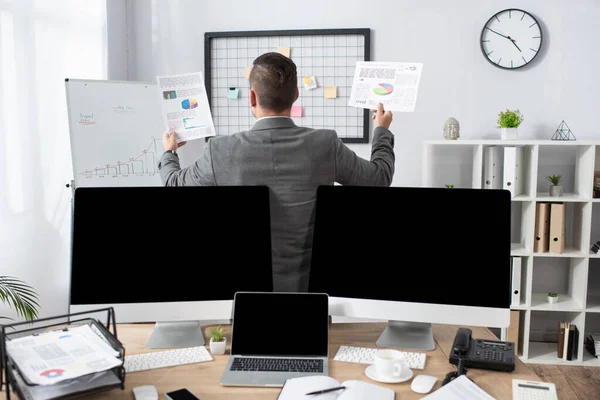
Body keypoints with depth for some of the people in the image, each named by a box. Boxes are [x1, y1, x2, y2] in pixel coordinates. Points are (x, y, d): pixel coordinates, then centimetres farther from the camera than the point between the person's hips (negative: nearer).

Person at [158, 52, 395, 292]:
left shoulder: (221, 150, -14)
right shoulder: (326, 145, -13)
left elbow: (175, 184, 6)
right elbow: (380, 177, 5)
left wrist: (169, 153, 28)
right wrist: (382, 129, 23)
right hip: (310, 285, 1)